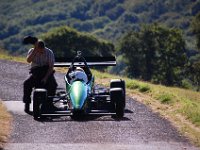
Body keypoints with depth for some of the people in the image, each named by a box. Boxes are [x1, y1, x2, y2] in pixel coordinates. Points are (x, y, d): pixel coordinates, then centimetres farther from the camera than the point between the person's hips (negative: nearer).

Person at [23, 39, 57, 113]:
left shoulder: (49, 52, -6)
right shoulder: (32, 51, -2)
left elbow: (51, 67, -10)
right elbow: (28, 60, -23)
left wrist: (45, 78, -22)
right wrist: (35, 50, -24)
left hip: (46, 72, -1)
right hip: (35, 72, 1)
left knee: (53, 84, -31)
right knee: (26, 83, -27)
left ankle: (49, 103, -16)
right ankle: (27, 104, -17)